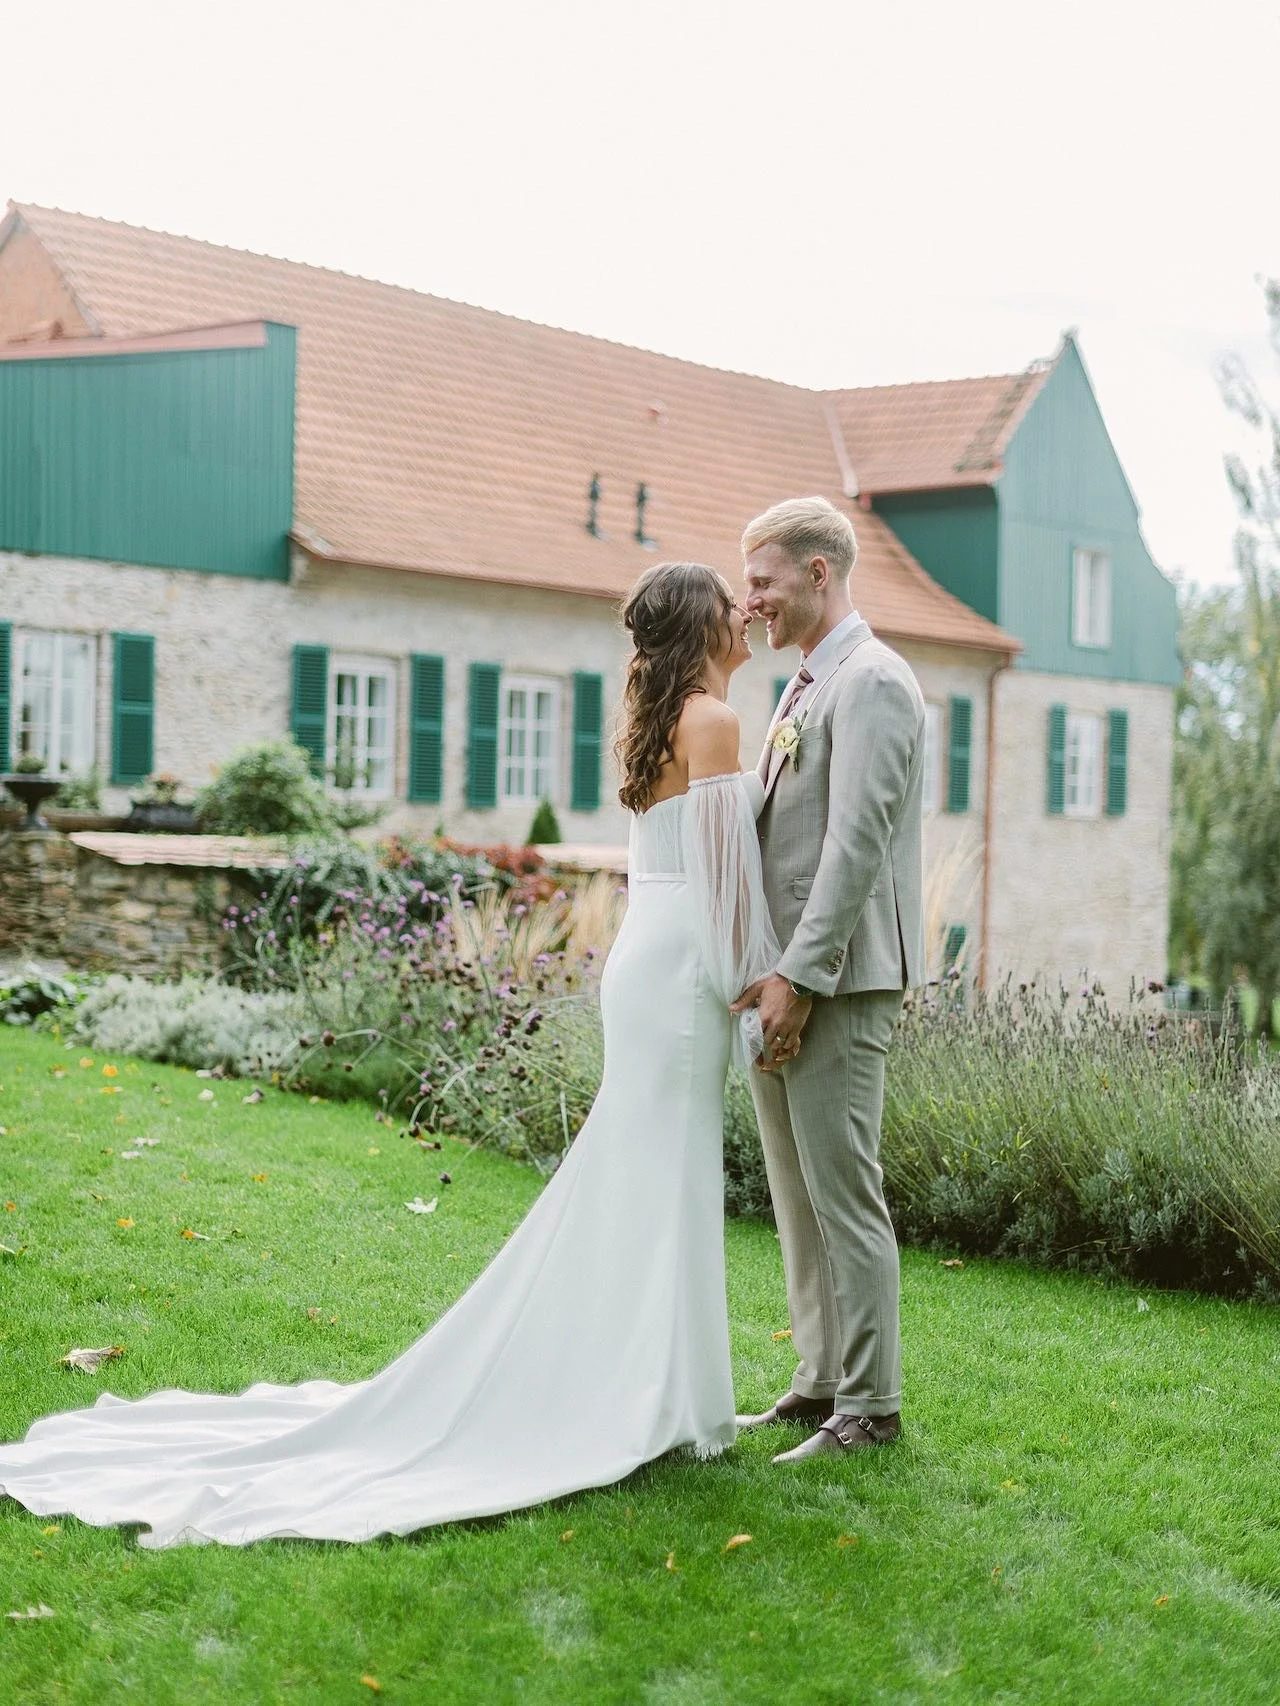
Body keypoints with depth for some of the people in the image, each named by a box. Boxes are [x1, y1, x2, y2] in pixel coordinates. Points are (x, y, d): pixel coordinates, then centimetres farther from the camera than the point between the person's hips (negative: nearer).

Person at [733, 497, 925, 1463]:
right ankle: (822, 1382, 24)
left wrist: (799, 975, -21)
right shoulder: (807, 686, 19)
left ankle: (870, 1408, 4)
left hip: (837, 984, -10)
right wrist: (767, 974, 15)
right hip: (785, 980, 10)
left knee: (845, 1198, -5)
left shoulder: (871, 681, -12)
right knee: (797, 1199, 14)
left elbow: (857, 842, -20)